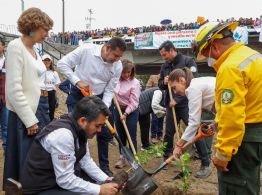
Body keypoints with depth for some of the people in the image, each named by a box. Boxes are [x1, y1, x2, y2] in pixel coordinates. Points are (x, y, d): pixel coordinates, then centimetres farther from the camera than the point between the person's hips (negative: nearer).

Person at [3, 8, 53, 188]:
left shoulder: (33, 50, 11)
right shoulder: (16, 47, -13)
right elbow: (14, 90, -18)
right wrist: (30, 120, -16)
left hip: (40, 109, 8)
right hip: (25, 115, -8)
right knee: (26, 160, 4)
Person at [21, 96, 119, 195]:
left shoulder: (79, 128, -5)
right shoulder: (63, 134, -30)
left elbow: (85, 161, 5)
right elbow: (65, 180, -27)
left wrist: (106, 180, -4)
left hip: (61, 177, 8)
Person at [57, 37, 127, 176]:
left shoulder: (118, 66, -10)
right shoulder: (86, 50, -20)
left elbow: (109, 90, -5)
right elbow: (62, 64, -16)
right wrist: (77, 81, -25)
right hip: (78, 96, -3)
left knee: (104, 133, 6)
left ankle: (104, 166, 24)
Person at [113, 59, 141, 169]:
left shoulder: (135, 83, -15)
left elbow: (134, 102, -16)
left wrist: (126, 114, -23)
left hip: (131, 112, -5)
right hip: (118, 110, 5)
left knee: (131, 137, 0)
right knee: (120, 136, 12)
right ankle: (122, 158, 25)